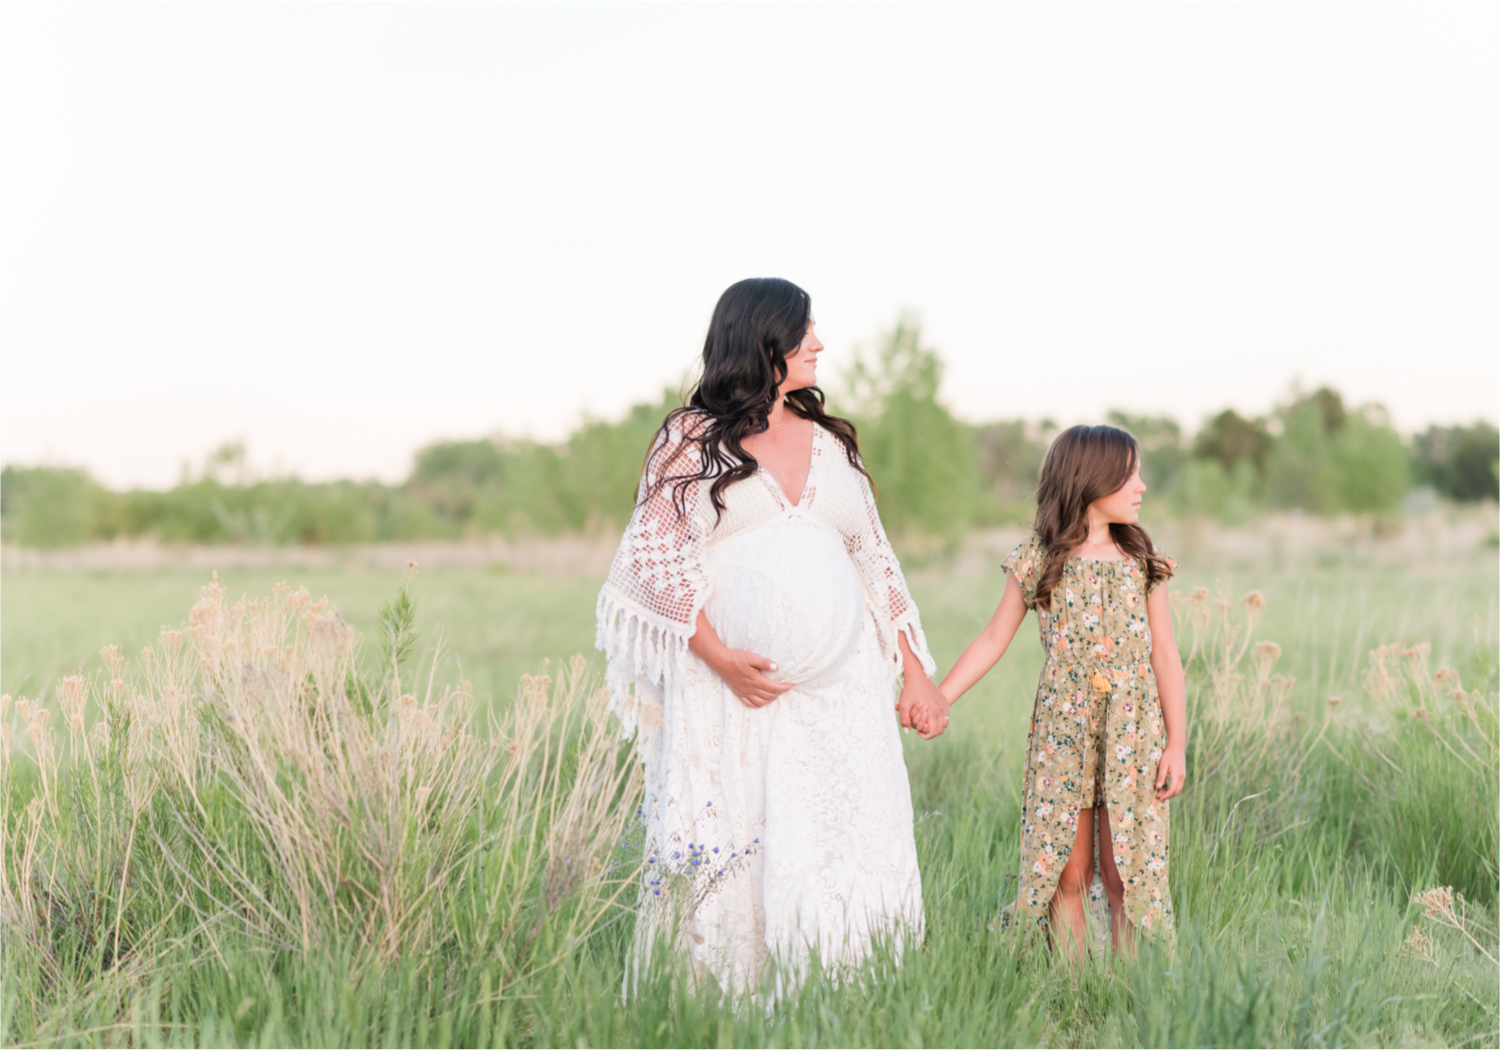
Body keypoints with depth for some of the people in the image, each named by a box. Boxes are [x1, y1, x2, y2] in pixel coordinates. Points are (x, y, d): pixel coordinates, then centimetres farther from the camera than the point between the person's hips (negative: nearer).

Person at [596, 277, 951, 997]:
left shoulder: (831, 442, 18)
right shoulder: (693, 438, 4)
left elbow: (875, 561, 20)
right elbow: (655, 558, -3)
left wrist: (916, 672, 12)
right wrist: (720, 655, -15)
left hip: (836, 687, 4)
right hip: (731, 684, -3)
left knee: (841, 844, -7)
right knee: (725, 853, -5)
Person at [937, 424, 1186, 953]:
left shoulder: (1141, 561, 5)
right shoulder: (1037, 560, 0)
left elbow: (1165, 656, 5)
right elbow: (993, 638, 4)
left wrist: (1176, 743, 0)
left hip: (1132, 734, 1)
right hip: (1061, 734, -1)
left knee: (1125, 875, 2)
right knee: (1066, 875, 2)